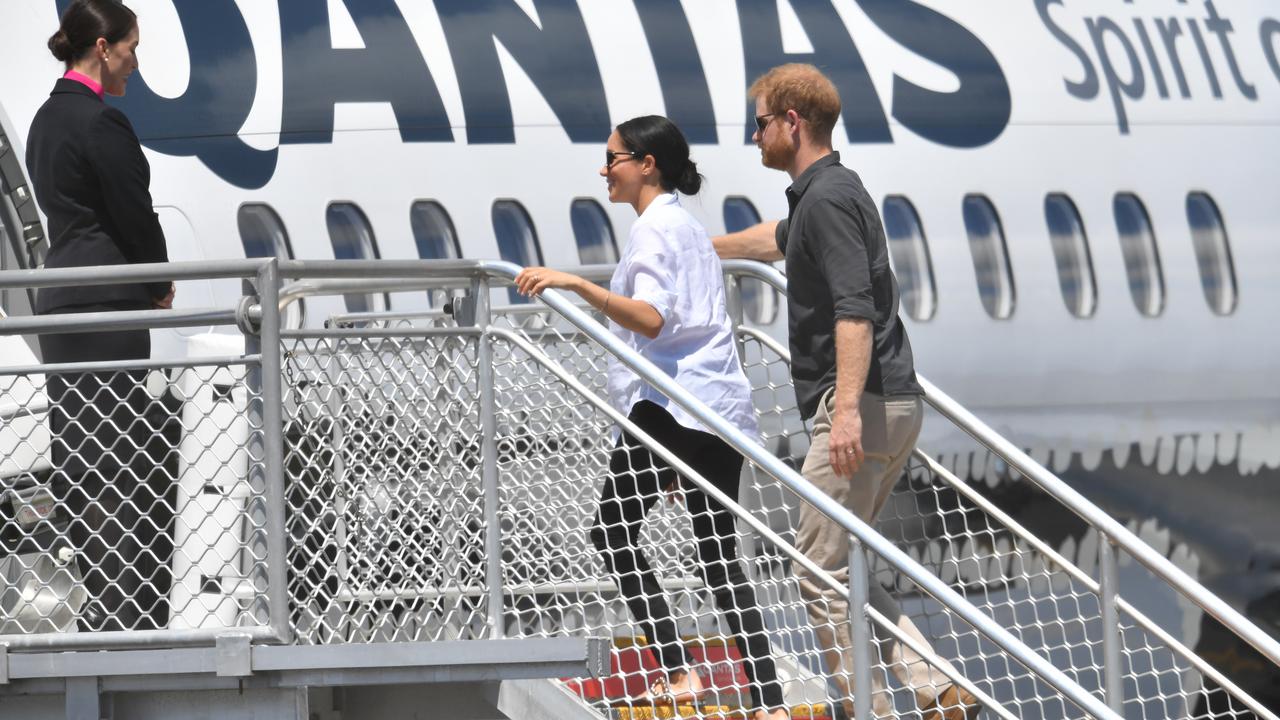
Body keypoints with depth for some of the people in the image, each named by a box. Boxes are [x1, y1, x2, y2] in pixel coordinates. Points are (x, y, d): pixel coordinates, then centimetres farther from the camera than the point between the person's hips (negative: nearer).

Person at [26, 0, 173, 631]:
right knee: (120, 455, -6)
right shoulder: (100, 121, -15)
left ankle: (102, 604, 15)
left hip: (62, 294, 9)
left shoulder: (49, 117, 14)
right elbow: (133, 213, -13)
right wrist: (161, 285, 5)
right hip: (108, 302, -9)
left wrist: (148, 282, 12)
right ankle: (128, 613, -6)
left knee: (81, 459, 10)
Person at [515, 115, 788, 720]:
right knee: (720, 556, 8)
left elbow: (651, 318, -22)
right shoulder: (689, 226, 23)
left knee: (613, 529, -2)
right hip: (722, 405, 10)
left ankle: (676, 671, -12)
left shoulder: (655, 227, -7)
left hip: (671, 402, -9)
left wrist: (576, 284, -31)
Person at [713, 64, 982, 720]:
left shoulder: (827, 198, -12)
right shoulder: (824, 194, 19)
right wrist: (706, 247, 59)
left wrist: (848, 409, -31)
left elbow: (854, 309, -24)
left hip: (864, 408, -10)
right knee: (840, 569, 13)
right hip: (891, 404, 10)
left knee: (821, 573, -6)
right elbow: (779, 239, 43)